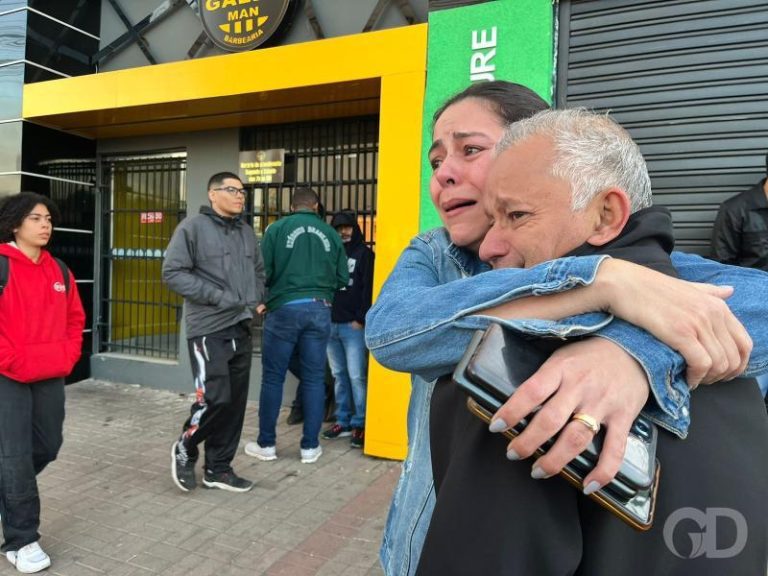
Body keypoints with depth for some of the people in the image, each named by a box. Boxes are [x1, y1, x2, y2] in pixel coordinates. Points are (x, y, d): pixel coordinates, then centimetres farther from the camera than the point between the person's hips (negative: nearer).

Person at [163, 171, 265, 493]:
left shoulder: (247, 232, 15)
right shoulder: (193, 227, -4)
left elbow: (258, 271, 26)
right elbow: (173, 273, -11)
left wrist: (257, 300, 8)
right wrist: (218, 297, -16)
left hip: (241, 329, 6)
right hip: (209, 329, -6)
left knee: (235, 402, 8)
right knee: (214, 399, -10)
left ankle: (218, 468, 23)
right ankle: (185, 448, 20)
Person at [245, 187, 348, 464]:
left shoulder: (277, 228, -1)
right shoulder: (331, 234, 5)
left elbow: (263, 271, -5)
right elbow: (342, 278, 4)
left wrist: (266, 298, 15)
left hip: (284, 308, -2)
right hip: (319, 309, 2)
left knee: (273, 377, 9)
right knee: (313, 379, 9)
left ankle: (266, 444, 18)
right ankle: (310, 447, 16)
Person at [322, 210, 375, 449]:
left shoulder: (365, 254, 3)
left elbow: (369, 290, -5)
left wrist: (360, 319, -12)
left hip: (353, 325, -5)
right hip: (331, 323, 5)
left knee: (356, 376, -6)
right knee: (339, 375, 9)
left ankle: (360, 424, 2)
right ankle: (342, 421, 17)